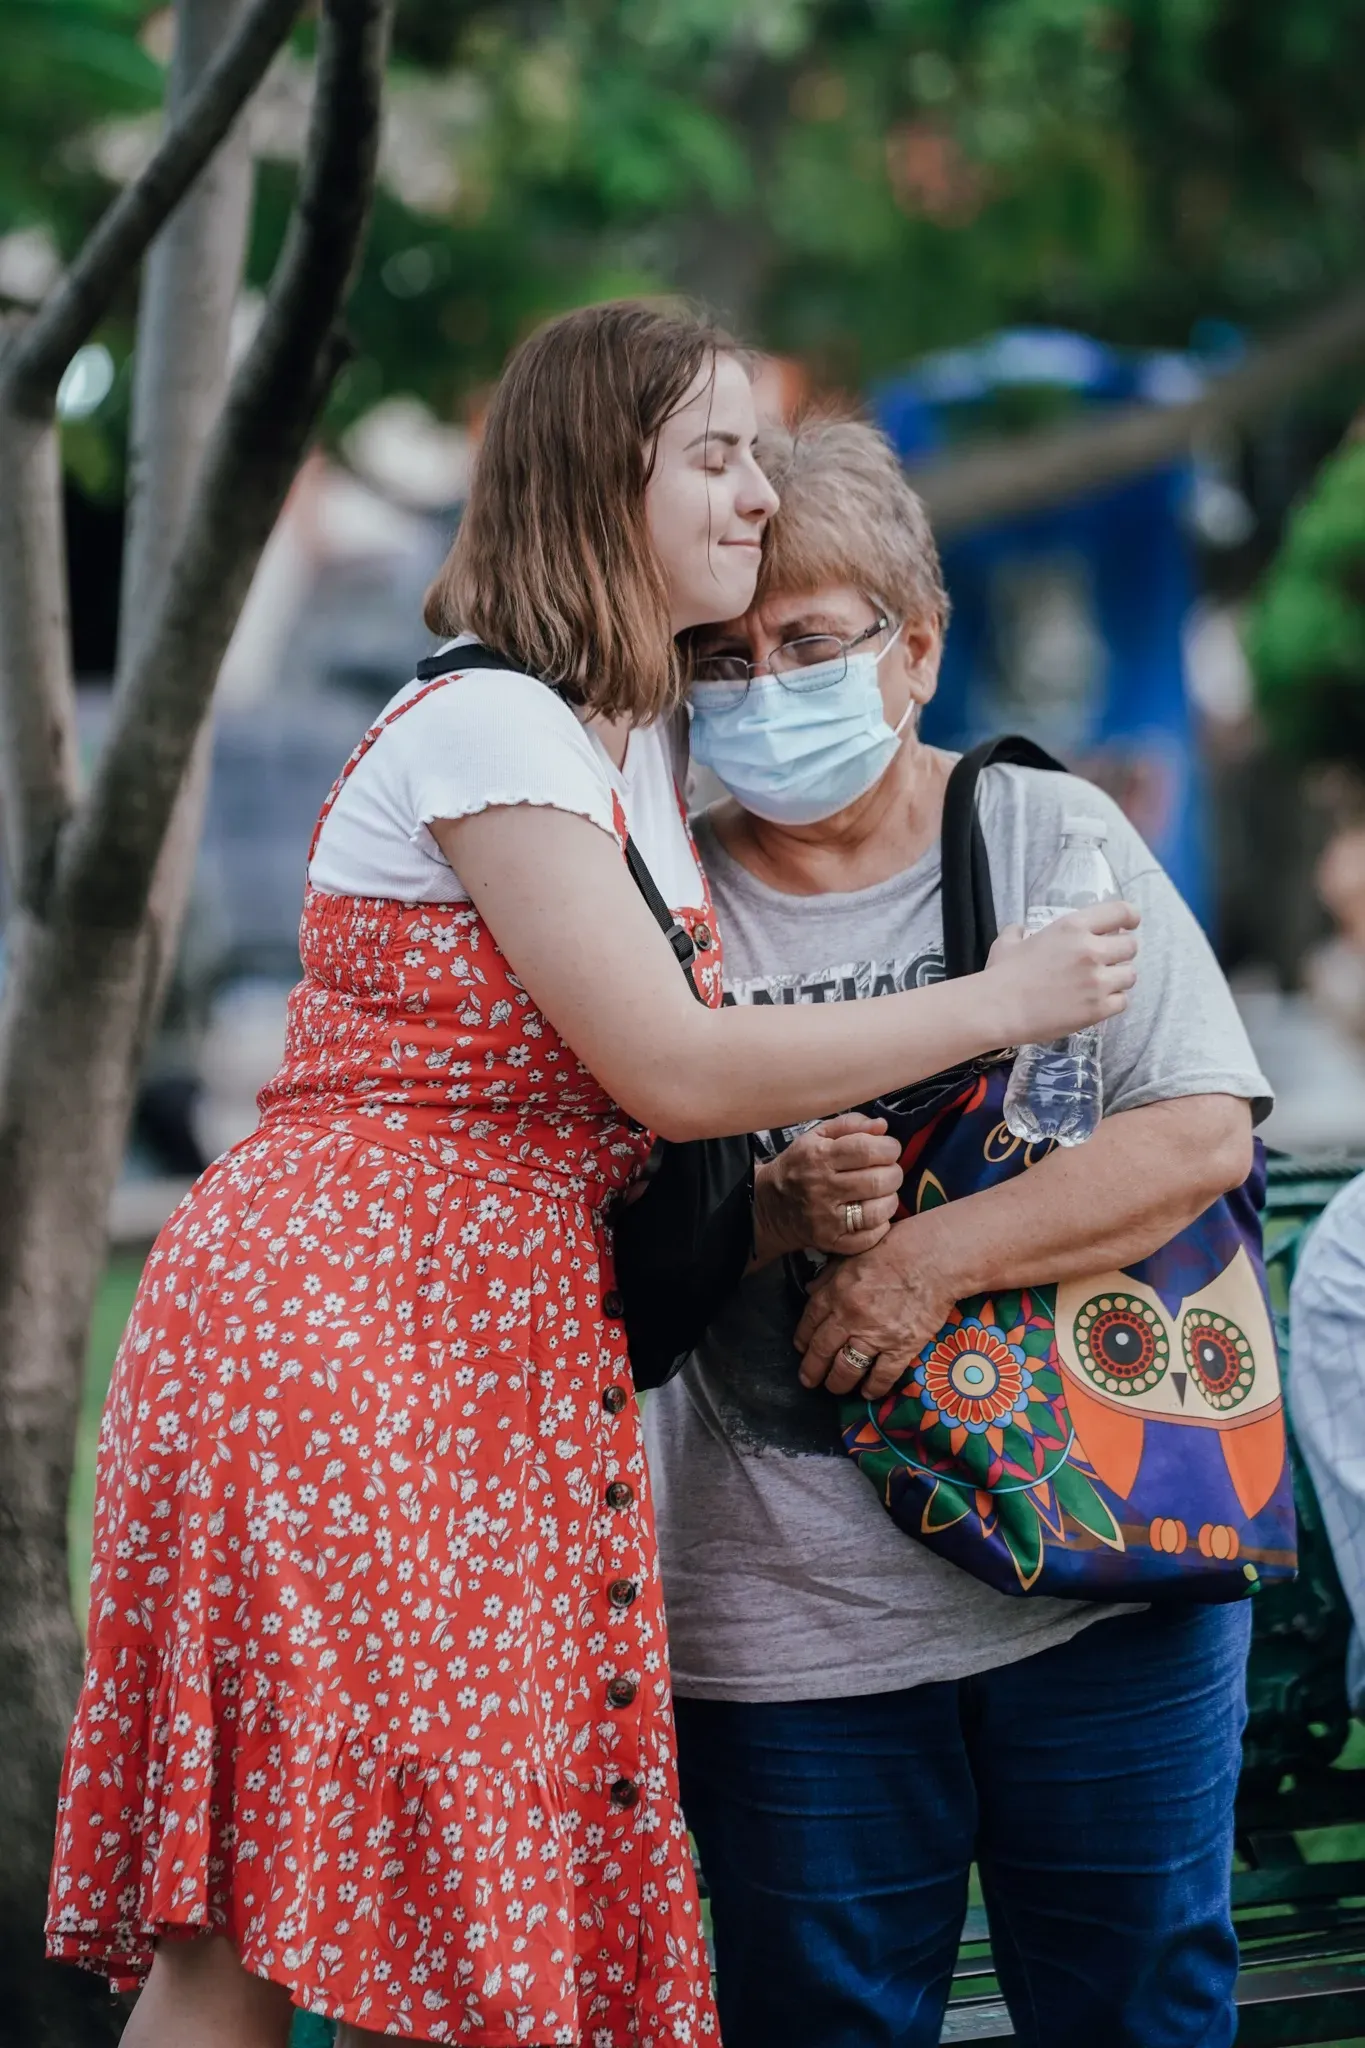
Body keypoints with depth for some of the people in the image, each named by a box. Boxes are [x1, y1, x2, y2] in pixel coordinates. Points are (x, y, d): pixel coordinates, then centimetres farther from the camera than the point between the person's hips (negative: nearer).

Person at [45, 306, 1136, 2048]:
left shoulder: (635, 740, 18)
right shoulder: (486, 727, -11)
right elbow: (669, 1070, -15)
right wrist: (999, 1004, -6)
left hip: (513, 1350, 9)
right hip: (338, 1330, -9)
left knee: (421, 1908, 5)